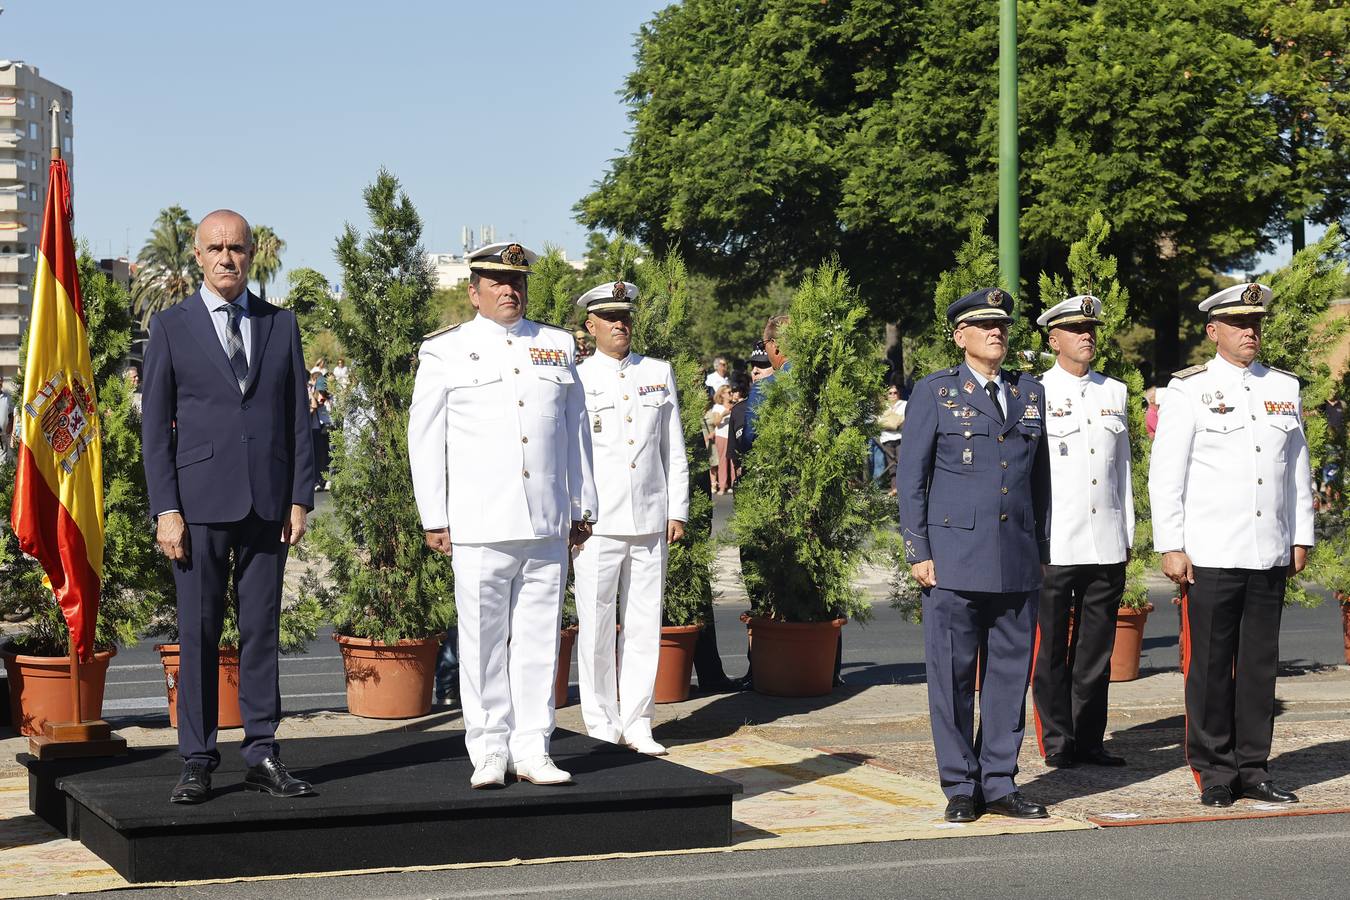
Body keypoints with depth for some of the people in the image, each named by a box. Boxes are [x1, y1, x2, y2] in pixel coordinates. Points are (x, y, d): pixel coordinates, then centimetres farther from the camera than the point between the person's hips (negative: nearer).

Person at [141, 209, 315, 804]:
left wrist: (300, 498, 2)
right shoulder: (171, 326, 4)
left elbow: (298, 417, 10)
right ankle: (197, 762, 7)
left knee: (262, 631, 5)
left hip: (268, 503, 2)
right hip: (199, 502, -2)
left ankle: (262, 757, 11)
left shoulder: (281, 325, 11)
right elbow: (155, 425, 2)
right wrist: (165, 509, -6)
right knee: (198, 634, 0)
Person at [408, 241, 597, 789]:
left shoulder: (558, 346, 15)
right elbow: (425, 437, 5)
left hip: (549, 526, 3)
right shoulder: (445, 352, 6)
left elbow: (576, 430, 18)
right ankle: (489, 751, 8)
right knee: (484, 641, 0)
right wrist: (433, 518, 0)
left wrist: (583, 507, 15)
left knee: (539, 639, 4)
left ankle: (532, 749, 10)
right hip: (479, 526, -3)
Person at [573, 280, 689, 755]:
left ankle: (637, 723, 10)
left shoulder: (659, 373, 13)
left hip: (650, 518, 3)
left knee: (645, 623, 4)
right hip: (597, 522, -3)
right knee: (596, 623, 0)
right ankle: (601, 718, 11)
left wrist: (677, 510, 8)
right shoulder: (575, 380, 3)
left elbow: (674, 449, 14)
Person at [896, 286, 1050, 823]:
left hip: (1017, 561, 4)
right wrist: (917, 552, -6)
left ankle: (999, 783, 15)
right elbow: (910, 477, 1)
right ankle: (961, 788, 9)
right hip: (954, 557, -4)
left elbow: (1040, 477, 17)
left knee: (1011, 672, 6)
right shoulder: (934, 394, 3)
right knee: (952, 674, 0)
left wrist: (1042, 551, 13)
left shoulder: (1030, 393, 15)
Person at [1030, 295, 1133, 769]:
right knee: (1052, 648, 0)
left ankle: (1088, 739, 15)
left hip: (1108, 546, 4)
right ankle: (1057, 742, 9)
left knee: (1097, 646, 8)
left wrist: (1128, 532, 15)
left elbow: (1123, 466, 19)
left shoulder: (1115, 392, 15)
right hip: (1053, 546, -4)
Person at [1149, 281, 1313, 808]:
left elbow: (1298, 467, 17)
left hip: (1270, 556, 4)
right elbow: (1165, 473, -3)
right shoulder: (1189, 390, -1)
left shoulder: (1284, 388, 12)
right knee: (1210, 666, 0)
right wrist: (1170, 547, -8)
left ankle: (1253, 768, 15)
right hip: (1210, 556, -4)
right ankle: (1215, 773, 8)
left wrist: (1301, 538, 13)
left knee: (1261, 663, 7)